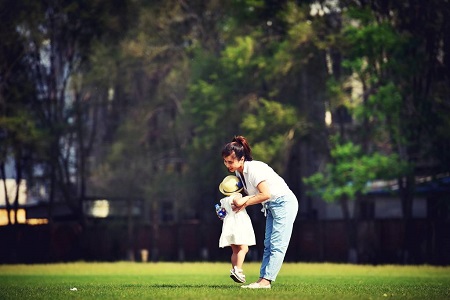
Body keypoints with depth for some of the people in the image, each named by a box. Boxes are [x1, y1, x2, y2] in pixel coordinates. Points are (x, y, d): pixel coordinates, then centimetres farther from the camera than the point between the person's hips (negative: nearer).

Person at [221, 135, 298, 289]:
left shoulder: (254, 169, -25)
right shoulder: (239, 172, 3)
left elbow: (265, 194, -29)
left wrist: (244, 202, -19)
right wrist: (242, 203, -11)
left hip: (284, 202, -10)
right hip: (271, 206, 10)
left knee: (277, 245, -11)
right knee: (268, 245, 4)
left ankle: (266, 281, -17)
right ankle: (263, 279, 1)